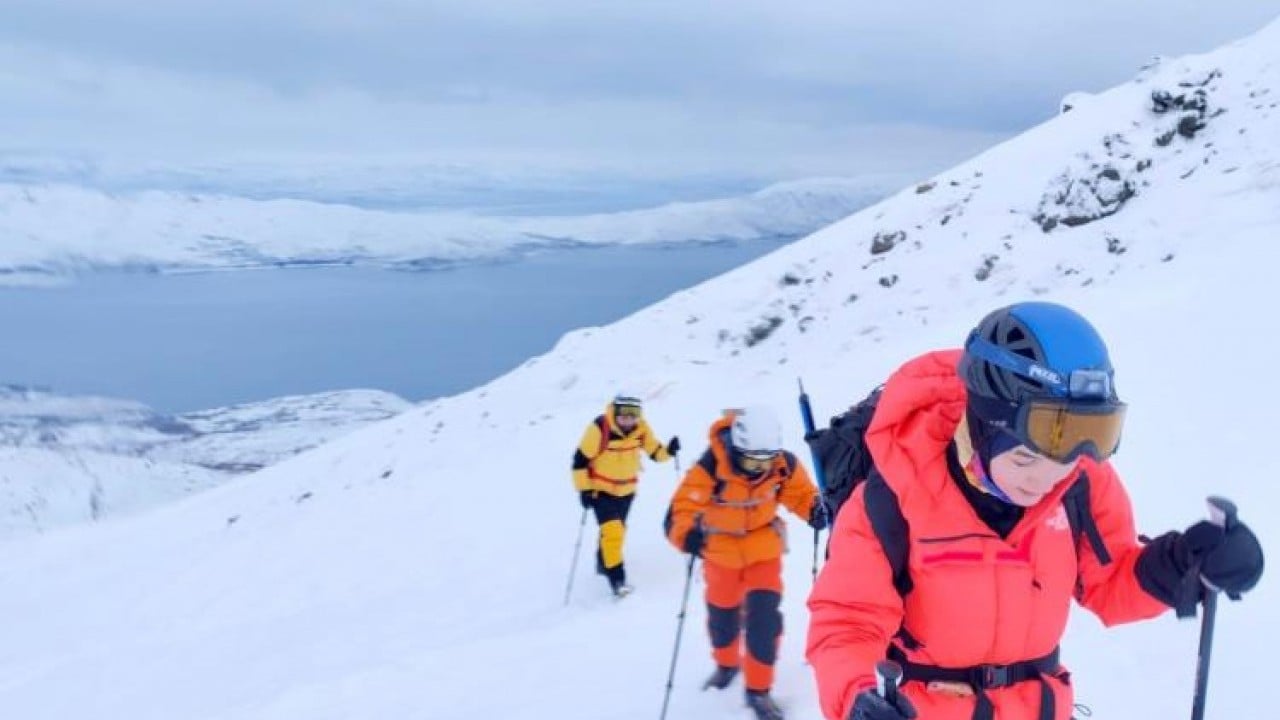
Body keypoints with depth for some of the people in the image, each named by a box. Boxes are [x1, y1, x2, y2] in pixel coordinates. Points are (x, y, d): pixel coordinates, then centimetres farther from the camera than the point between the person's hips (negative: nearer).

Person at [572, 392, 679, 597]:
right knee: (611, 530, -16)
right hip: (601, 488, -5)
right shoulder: (599, 428, -27)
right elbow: (580, 460, -20)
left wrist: (669, 451, -25)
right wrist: (584, 489, -19)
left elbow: (655, 452, -3)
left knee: (618, 529, 19)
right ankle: (616, 577, -3)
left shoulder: (641, 428, -14)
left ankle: (603, 563, 44)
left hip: (627, 489, 5)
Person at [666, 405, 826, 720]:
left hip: (764, 548, 1)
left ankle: (758, 690, 9)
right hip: (721, 551, -1)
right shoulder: (710, 467, -33)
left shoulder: (784, 465, -21)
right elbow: (683, 508, -32)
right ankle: (727, 664, 51)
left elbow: (799, 491, -3)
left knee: (764, 616, -11)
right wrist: (688, 533, -53)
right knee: (722, 613, 19)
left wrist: (814, 510, -24)